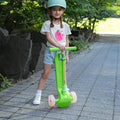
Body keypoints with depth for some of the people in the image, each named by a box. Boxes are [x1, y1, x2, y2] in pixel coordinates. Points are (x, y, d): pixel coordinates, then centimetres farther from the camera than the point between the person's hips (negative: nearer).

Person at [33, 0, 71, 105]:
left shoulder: (65, 25, 7)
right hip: (50, 50, -3)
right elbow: (49, 38, -15)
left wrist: (66, 54, 3)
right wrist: (59, 45, -30)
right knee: (45, 74, -3)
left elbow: (67, 41, 8)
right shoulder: (47, 24, -4)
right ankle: (38, 95, 6)